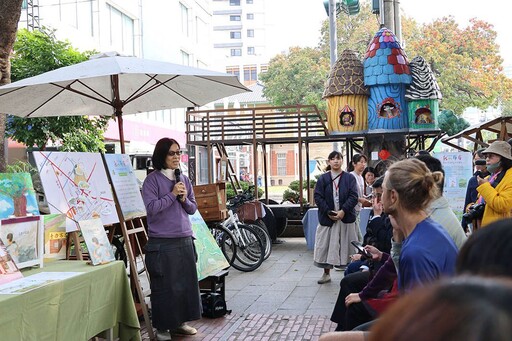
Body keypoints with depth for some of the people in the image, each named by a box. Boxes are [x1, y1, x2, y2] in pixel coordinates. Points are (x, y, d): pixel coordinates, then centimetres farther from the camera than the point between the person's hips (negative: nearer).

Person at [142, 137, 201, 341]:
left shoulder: (184, 179, 12)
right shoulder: (152, 180, -5)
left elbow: (193, 209, 14)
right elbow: (151, 208, -15)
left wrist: (184, 199, -5)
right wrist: (172, 194, -15)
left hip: (185, 240, 6)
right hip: (162, 242, -6)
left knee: (186, 283, 11)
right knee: (165, 286, 0)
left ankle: (179, 322, 25)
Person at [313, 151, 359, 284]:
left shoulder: (349, 178, 4)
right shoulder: (323, 178, 4)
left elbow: (353, 196, -3)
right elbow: (318, 197, -1)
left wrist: (343, 211, -15)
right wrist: (329, 212, -11)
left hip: (346, 217, 0)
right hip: (327, 217, 1)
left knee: (346, 245, 3)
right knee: (326, 245, 4)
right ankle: (326, 273, 16)